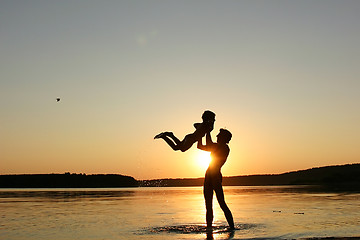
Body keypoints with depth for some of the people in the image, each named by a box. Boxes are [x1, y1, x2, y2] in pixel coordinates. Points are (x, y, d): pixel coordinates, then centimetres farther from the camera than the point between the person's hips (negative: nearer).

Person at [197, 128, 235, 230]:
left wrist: (208, 131, -9)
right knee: (208, 205, 9)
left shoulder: (225, 148, -8)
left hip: (216, 176, -9)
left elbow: (209, 145, -20)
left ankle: (232, 227, -10)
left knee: (222, 204, -12)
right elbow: (200, 146, 23)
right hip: (208, 176, 9)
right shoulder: (216, 147, 18)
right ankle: (209, 227, 14)